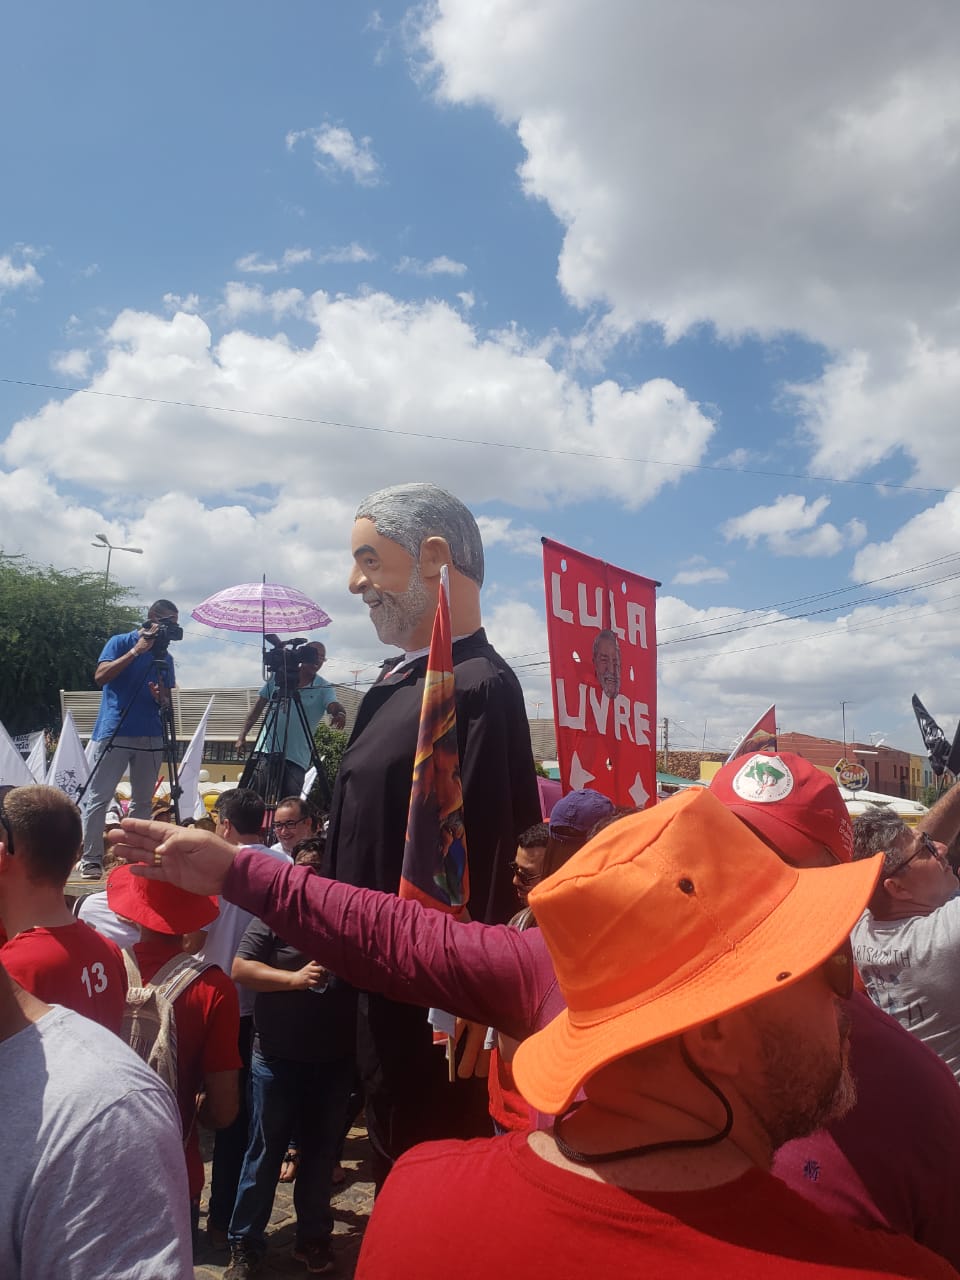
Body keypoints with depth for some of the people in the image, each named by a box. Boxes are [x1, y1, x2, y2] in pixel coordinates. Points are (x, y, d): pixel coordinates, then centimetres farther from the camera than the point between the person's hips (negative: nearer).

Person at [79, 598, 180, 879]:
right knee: (98, 798, -5)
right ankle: (90, 860, -1)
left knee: (142, 801, 6)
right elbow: (100, 676, -13)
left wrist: (160, 695, -9)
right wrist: (136, 650, -15)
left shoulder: (164, 657, 13)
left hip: (150, 737, 5)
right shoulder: (120, 642, 1)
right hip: (114, 732, -5)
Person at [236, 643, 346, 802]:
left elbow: (334, 706, -17)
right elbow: (259, 706, 11)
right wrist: (242, 735, 5)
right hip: (266, 751, 1)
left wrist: (340, 714, -41)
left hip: (296, 759, -1)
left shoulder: (324, 689, 2)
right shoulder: (279, 676, 6)